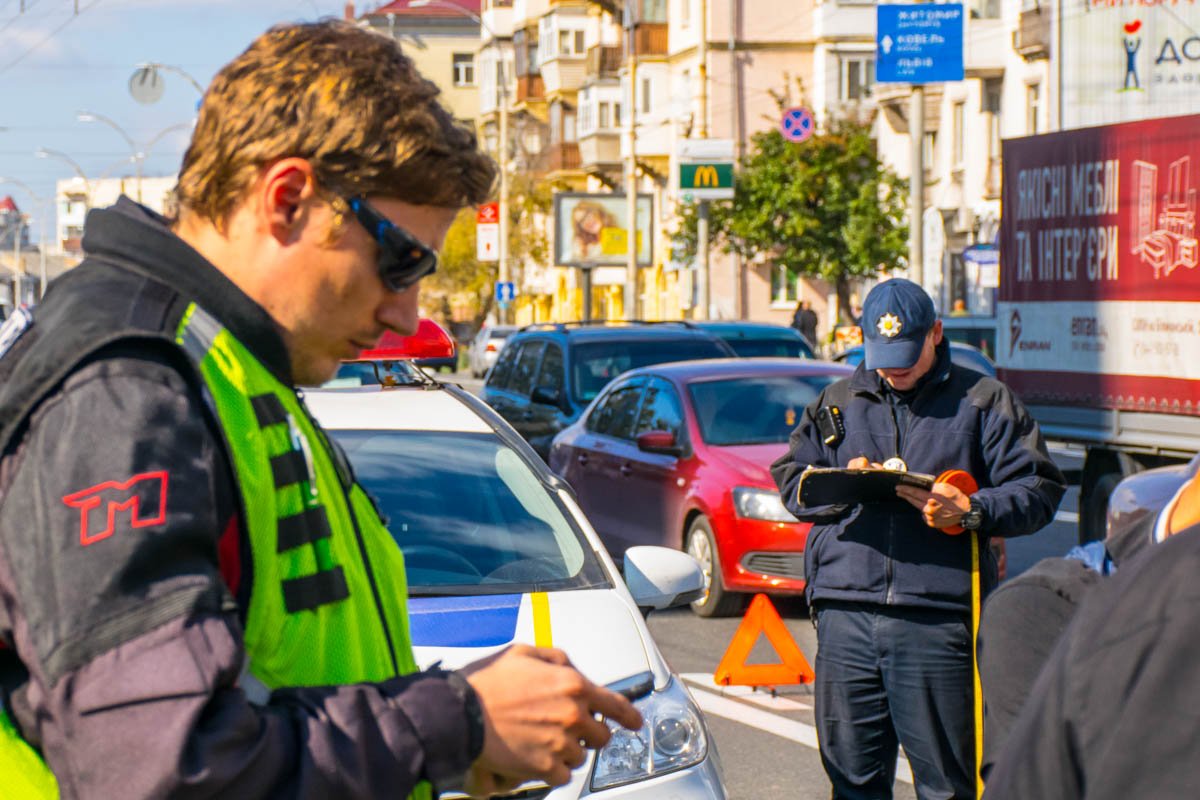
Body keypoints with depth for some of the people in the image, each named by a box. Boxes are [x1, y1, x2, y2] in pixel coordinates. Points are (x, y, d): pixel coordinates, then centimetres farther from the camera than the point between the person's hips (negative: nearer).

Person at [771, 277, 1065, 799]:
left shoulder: (981, 401, 8)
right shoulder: (837, 403, 20)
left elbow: (1038, 491, 3)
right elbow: (790, 482, 18)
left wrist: (970, 510, -14)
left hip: (937, 619, -3)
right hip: (845, 614, 3)